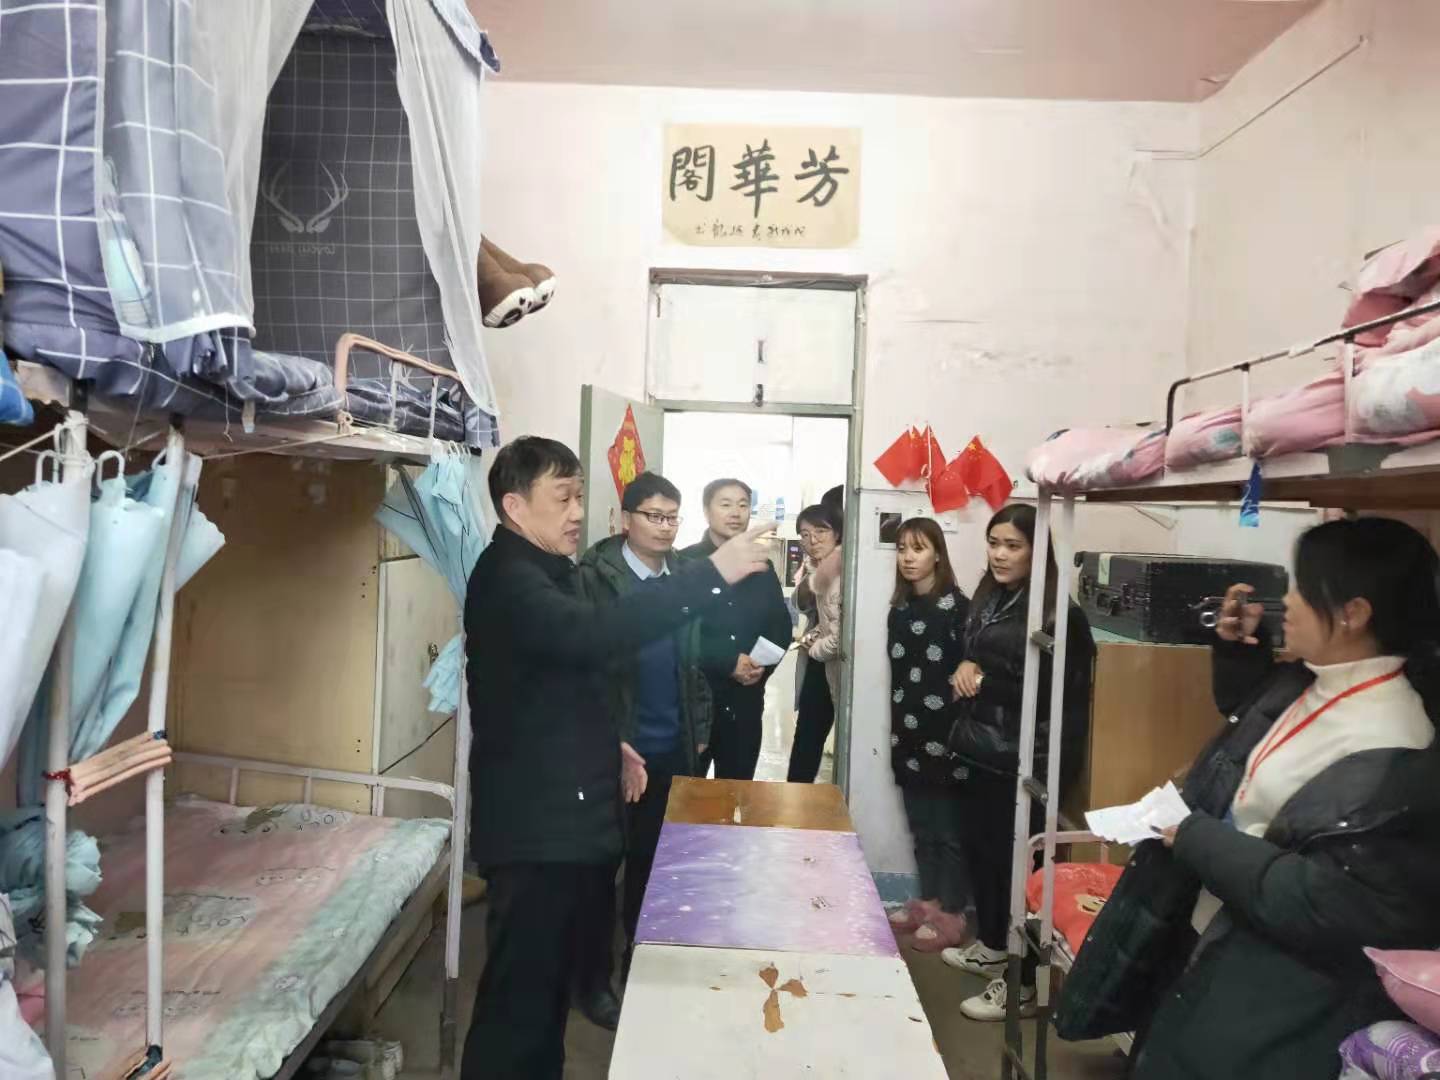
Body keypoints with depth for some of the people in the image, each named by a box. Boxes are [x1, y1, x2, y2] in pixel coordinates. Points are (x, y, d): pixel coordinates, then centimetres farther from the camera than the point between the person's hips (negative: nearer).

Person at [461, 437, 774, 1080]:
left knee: (552, 984, 19)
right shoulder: (506, 577, -17)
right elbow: (591, 633, -35)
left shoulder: (543, 571, 16)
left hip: (567, 816, 10)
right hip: (536, 825, -10)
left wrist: (605, 742, 12)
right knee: (520, 996, -1)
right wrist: (713, 573, -35)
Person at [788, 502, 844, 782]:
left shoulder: (847, 567, -19)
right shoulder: (813, 565, 9)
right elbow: (801, 603, -1)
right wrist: (815, 578, -22)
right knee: (806, 736, 14)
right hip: (817, 665, 7)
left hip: (838, 666, -7)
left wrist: (815, 647, -8)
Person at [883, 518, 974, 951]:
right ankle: (927, 901, 28)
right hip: (909, 735, 6)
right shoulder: (899, 609, 10)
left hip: (945, 733, -6)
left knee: (949, 829, 5)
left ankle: (952, 913, 17)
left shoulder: (957, 606, -10)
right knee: (921, 828, 15)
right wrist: (897, 732, 12)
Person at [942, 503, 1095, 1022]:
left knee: (1015, 861, 0)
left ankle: (1022, 982, 15)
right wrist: (964, 671, -1)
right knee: (981, 848, 18)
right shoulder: (989, 598, 9)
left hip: (1027, 761, -8)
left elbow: (1051, 693, -19)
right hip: (986, 750, 8)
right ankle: (991, 946, 38)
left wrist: (982, 681, -14)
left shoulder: (1058, 613, -17)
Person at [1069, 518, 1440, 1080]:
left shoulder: (1390, 757, -28)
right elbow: (1247, 714, 22)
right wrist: (1238, 647, 4)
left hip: (1269, 993, -8)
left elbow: (1324, 903, -28)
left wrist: (1194, 838, -22)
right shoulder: (1306, 686, -1)